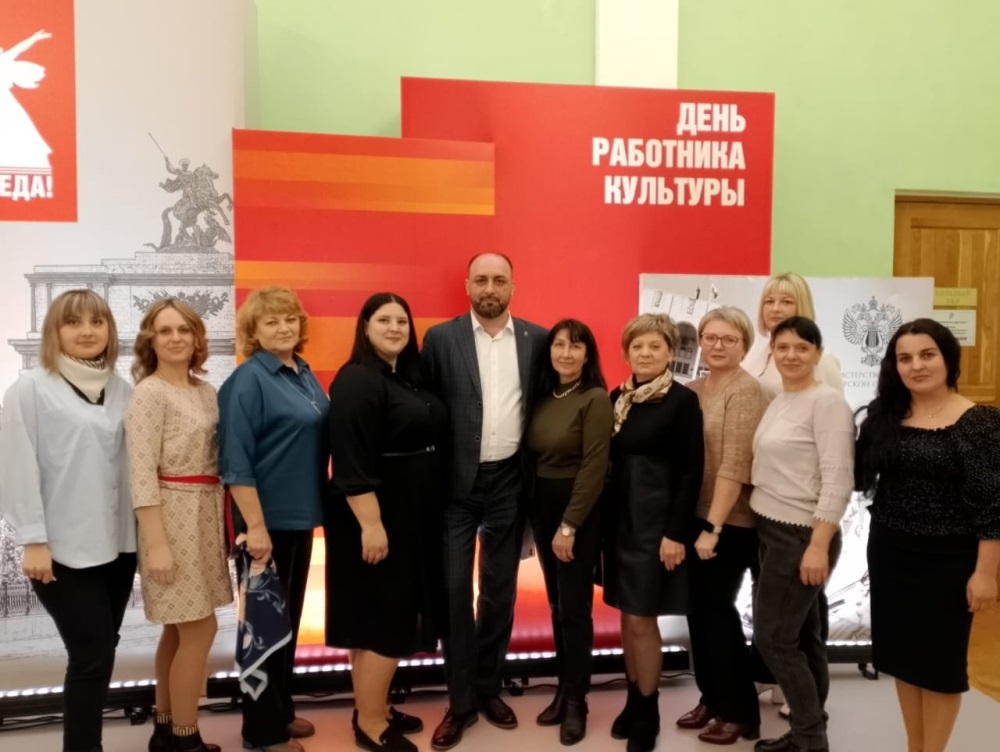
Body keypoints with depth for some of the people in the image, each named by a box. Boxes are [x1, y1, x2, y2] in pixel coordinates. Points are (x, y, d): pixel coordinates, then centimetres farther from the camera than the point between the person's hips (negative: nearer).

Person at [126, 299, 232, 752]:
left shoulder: (206, 391, 9)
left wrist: (223, 521, 8)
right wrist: (156, 543, -20)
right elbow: (141, 474, -17)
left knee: (180, 628, 15)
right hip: (173, 515, -7)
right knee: (200, 627, -3)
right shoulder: (149, 394, -12)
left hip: (206, 514, 7)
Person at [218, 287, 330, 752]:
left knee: (289, 617, 18)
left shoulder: (304, 374, 7)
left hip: (299, 514, 8)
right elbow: (236, 462, -19)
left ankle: (281, 710, 35)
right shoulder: (248, 380, -15)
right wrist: (256, 526, -21)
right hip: (267, 519, -8)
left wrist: (316, 506, 12)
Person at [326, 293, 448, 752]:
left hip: (409, 515, 9)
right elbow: (351, 461, -23)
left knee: (384, 615, 17)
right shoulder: (357, 380, -17)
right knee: (381, 617, 0)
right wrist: (370, 523, -26)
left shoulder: (408, 377, 10)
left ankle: (372, 708, 31)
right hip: (375, 516, -9)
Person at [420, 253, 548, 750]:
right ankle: (460, 701, 19)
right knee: (454, 589, 3)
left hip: (509, 481, 2)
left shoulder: (537, 339, 3)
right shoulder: (440, 338, -2)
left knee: (500, 589, 13)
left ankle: (489, 688, 31)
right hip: (455, 482, -2)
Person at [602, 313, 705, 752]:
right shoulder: (618, 398, 6)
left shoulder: (683, 400, -8)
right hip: (619, 519, 5)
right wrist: (604, 520, 6)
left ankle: (648, 711, 20)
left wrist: (676, 532, -15)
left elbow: (691, 471, -11)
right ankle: (633, 700, 30)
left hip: (657, 522, -5)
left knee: (642, 619, 1)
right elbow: (610, 462, 10)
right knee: (626, 616, 13)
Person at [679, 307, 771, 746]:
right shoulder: (693, 389, 8)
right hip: (693, 516, 7)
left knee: (719, 609, 3)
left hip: (730, 523, -7)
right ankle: (711, 697, 31)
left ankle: (741, 711, 22)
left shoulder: (746, 391, -13)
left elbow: (734, 466, -20)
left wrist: (713, 527, -21)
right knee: (699, 608, 13)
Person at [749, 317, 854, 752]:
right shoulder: (778, 402, 10)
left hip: (802, 535, -8)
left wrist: (819, 546, -21)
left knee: (772, 636, -1)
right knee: (801, 637, 15)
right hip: (773, 531, 8)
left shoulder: (827, 402, -14)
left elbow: (838, 481, -19)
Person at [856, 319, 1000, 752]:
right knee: (903, 653, 15)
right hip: (890, 552, 5)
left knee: (940, 659, 10)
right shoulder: (884, 415, 3)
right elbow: (861, 475, 13)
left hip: (948, 559, -5)